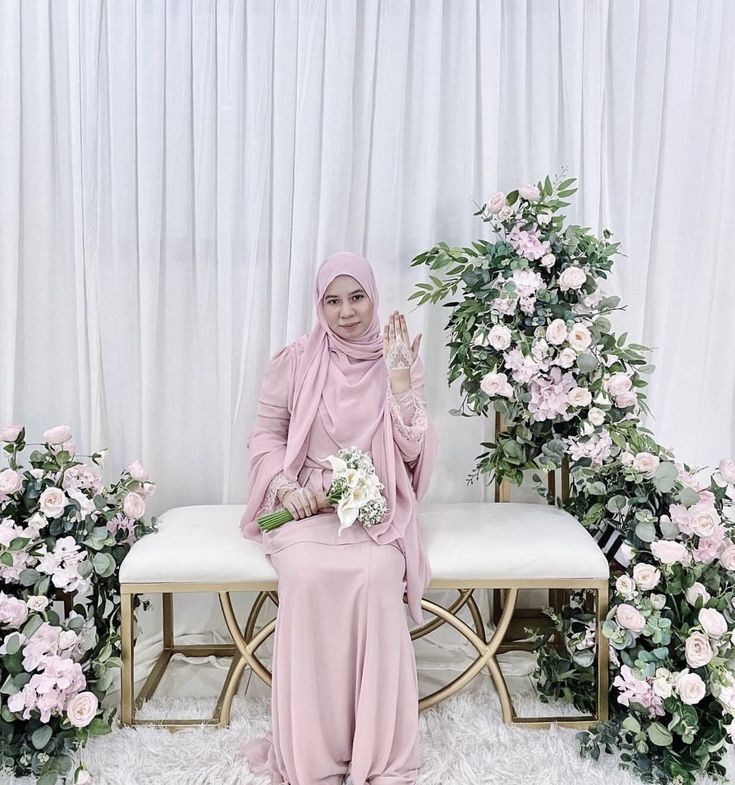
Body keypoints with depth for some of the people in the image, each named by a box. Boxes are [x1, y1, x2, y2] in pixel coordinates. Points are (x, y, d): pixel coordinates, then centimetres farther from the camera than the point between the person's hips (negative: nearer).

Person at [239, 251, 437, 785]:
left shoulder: (401, 362, 4)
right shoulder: (294, 361, 3)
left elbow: (412, 451, -3)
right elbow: (266, 434, 6)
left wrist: (400, 380, -14)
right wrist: (286, 488, -11)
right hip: (306, 504, 0)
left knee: (378, 574, -31)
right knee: (306, 576, -31)